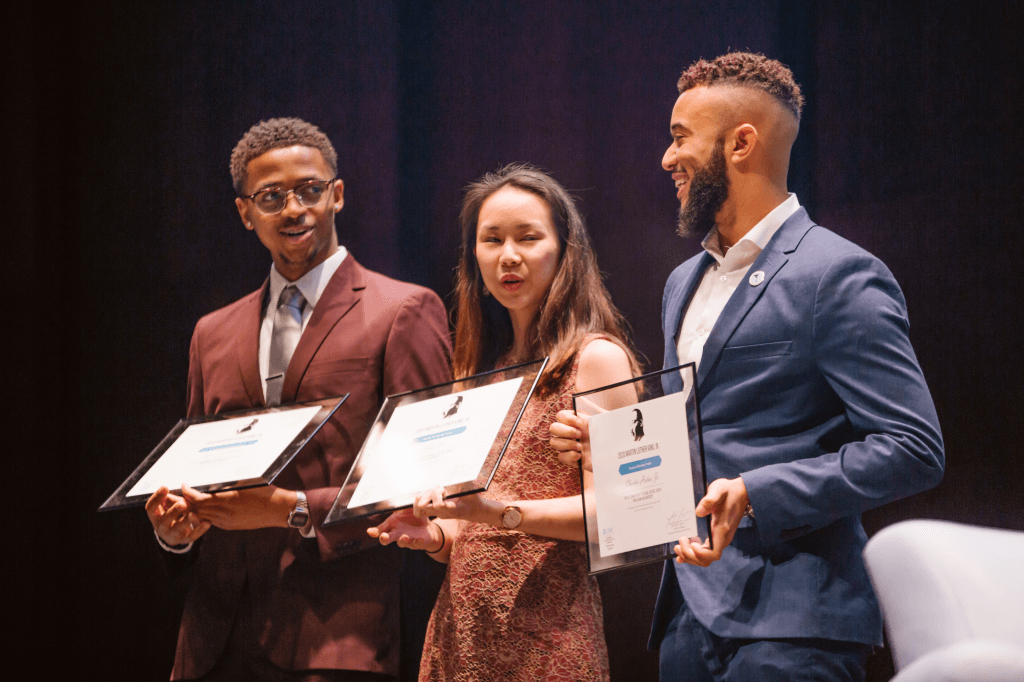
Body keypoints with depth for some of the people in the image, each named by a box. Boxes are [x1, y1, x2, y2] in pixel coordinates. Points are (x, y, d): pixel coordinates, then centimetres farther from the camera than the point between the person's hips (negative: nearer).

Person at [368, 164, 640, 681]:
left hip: (546, 632, -6)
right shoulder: (478, 371, 17)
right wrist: (434, 535, 1)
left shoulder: (596, 358, -3)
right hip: (461, 626, 6)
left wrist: (505, 512, -22)